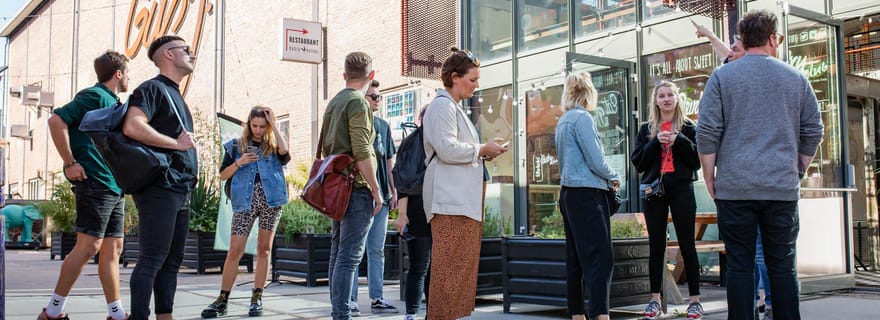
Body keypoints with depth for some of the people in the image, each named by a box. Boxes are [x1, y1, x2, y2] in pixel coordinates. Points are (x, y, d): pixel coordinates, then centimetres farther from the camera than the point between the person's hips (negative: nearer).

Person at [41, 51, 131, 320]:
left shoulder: (114, 103, 21)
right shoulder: (95, 96, -7)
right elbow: (57, 120, -18)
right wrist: (70, 163, -18)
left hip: (115, 188, 9)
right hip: (95, 184, -9)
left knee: (113, 248, 7)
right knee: (89, 246, -10)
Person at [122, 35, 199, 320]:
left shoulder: (174, 94, 23)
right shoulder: (153, 88, -5)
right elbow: (132, 127, -22)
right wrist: (176, 143, -14)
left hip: (180, 191, 9)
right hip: (160, 187, -9)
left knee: (172, 260, 10)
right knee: (152, 259, -10)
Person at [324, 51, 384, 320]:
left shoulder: (333, 103, 17)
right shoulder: (357, 102, -10)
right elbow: (361, 152, -18)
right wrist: (375, 190, -14)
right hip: (356, 187, -9)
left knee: (338, 252, 13)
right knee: (349, 255, -9)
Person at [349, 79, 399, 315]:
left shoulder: (383, 125, 15)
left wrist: (393, 191, 13)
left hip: (381, 196, 6)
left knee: (377, 250, 9)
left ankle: (377, 298, 15)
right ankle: (350, 300, 3)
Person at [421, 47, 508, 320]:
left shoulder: (454, 107, 25)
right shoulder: (442, 105, -7)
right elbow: (447, 149, -18)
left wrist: (483, 152, 14)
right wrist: (482, 149, -8)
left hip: (462, 198, 10)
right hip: (451, 198, -10)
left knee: (465, 261, 9)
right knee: (454, 263, -10)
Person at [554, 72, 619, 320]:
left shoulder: (563, 120, 16)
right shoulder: (583, 118, -10)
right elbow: (596, 161, -14)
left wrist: (605, 179, 16)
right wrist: (614, 178, 4)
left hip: (568, 193, 9)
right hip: (587, 194, -9)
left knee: (576, 259, 10)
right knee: (600, 258, -11)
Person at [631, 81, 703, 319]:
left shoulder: (688, 127, 6)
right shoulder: (647, 129, 11)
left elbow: (698, 160, -1)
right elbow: (637, 163, 3)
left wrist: (679, 140, -13)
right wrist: (656, 142, -10)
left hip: (682, 190, -2)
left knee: (687, 245, -1)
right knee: (656, 246, 5)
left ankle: (695, 300, 5)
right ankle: (654, 299, 10)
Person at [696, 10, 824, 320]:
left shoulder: (722, 76, 1)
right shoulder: (796, 78, 8)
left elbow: (707, 132, -4)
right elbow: (813, 131, 11)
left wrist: (709, 178, 4)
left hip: (734, 188, -1)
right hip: (783, 188, 2)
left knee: (739, 264, 2)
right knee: (782, 265, 7)